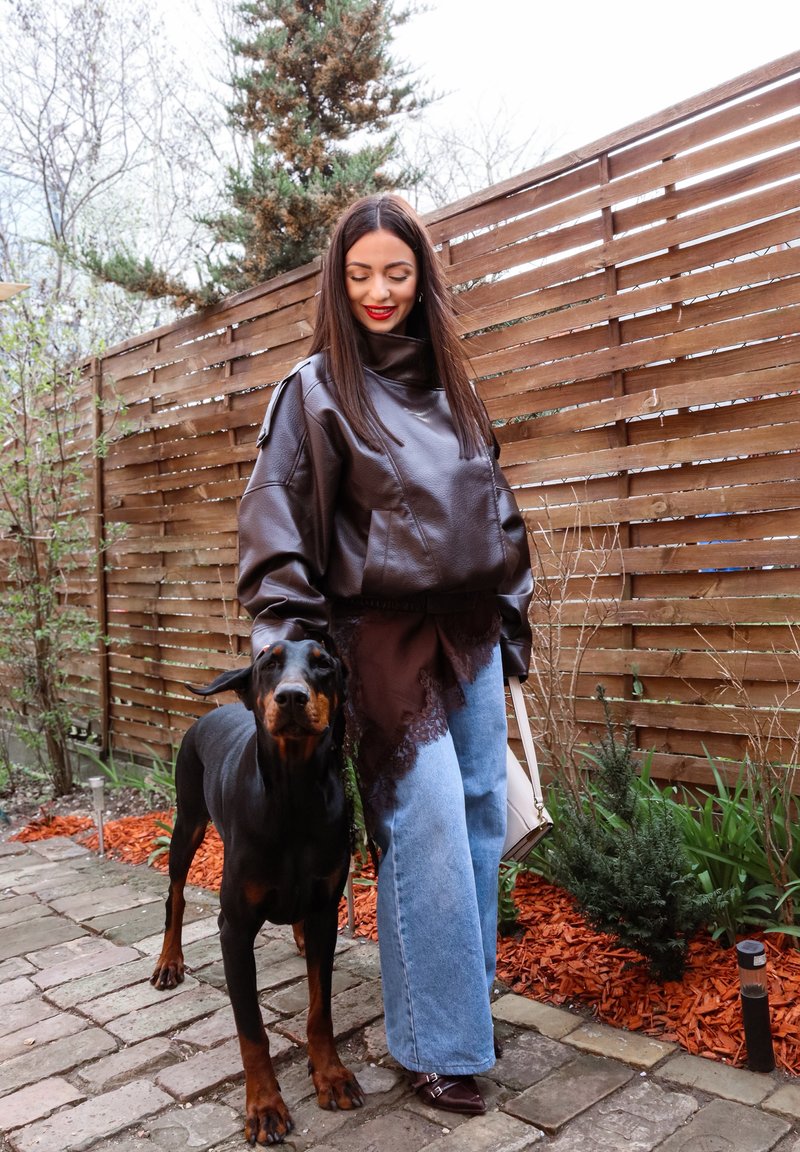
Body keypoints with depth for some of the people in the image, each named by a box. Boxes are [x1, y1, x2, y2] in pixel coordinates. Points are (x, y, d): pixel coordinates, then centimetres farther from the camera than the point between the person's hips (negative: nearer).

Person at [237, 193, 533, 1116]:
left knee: (483, 818, 9)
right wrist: (288, 632, -14)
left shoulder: (449, 384, 15)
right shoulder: (315, 388, -1)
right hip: (386, 639, -5)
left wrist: (510, 615, 16)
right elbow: (274, 519, -6)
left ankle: (467, 993, 28)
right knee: (428, 831, -5)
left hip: (471, 632, 6)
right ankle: (438, 1043, 11)